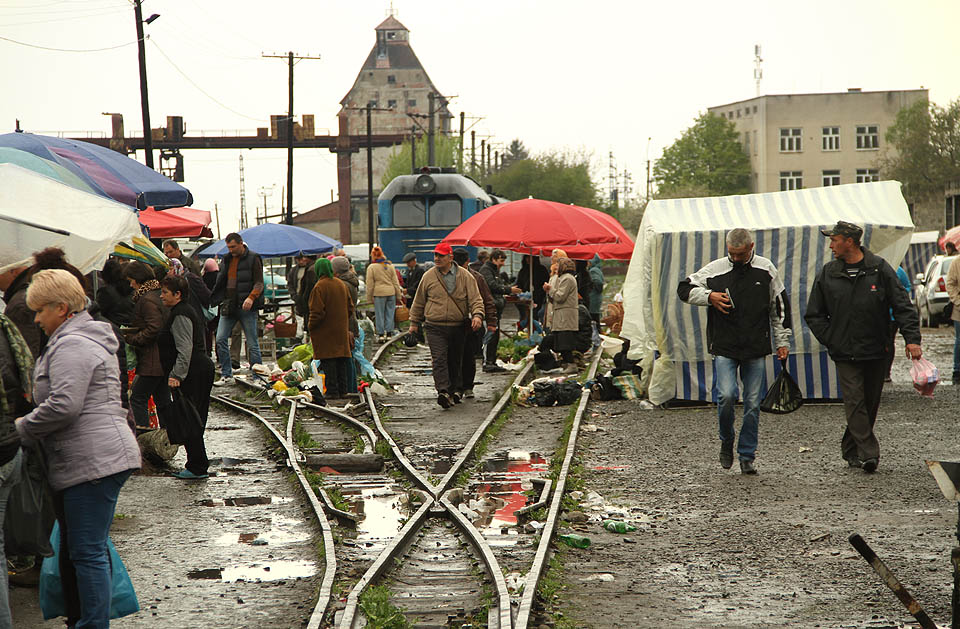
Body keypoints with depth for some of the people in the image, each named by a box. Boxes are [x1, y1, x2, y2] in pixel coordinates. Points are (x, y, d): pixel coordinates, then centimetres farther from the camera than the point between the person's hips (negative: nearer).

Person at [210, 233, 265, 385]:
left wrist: (251, 297, -26)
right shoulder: (228, 260, 14)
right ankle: (226, 375, 5)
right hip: (229, 306, 6)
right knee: (220, 339, -3)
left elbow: (259, 283, -9)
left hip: (246, 306, -6)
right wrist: (211, 299, 15)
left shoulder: (253, 259, -4)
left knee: (252, 343, -1)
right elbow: (221, 282, 23)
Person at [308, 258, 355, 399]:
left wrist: (310, 326, -4)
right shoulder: (341, 284, 7)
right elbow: (350, 307, 13)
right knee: (341, 360, 11)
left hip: (325, 331, -7)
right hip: (341, 330, 7)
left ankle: (332, 390, -6)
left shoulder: (319, 287, -16)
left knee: (328, 362, -4)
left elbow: (317, 312, -18)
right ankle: (342, 390, 14)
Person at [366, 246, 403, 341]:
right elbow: (396, 282, 10)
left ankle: (381, 334, 7)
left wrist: (370, 297, 4)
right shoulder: (390, 266, 8)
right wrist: (399, 296, 14)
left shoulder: (371, 267, -4)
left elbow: (370, 284, -4)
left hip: (379, 294, -3)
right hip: (391, 293, 3)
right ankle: (389, 333, 11)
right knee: (390, 313, 9)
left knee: (380, 314, 4)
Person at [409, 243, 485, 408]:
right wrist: (414, 323, 17)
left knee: (455, 361, 11)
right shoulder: (428, 277, 6)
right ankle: (443, 392, -25)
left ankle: (456, 390, 26)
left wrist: (477, 315, -19)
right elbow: (419, 302, 15)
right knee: (439, 359, -15)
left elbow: (475, 298, -1)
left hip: (458, 327, 1)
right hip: (435, 327, -1)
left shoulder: (465, 277, 2)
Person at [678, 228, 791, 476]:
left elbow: (779, 307, 12)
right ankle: (726, 442, 10)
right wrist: (709, 297, -10)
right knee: (726, 395, -16)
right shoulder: (715, 270, 0)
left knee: (753, 403, 3)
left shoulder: (766, 270, 4)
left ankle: (747, 456, 14)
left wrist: (782, 341, 10)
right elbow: (684, 288, 7)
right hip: (724, 347, -1)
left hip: (756, 349, 1)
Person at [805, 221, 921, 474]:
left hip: (876, 351, 0)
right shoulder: (827, 274, 3)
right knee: (855, 403, -11)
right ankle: (868, 453, -13)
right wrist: (831, 340, 0)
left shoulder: (880, 269, -1)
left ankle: (851, 449, 24)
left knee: (871, 403, 9)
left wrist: (912, 338, -11)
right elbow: (814, 315, 11)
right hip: (845, 354, 0)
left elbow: (902, 306, -1)